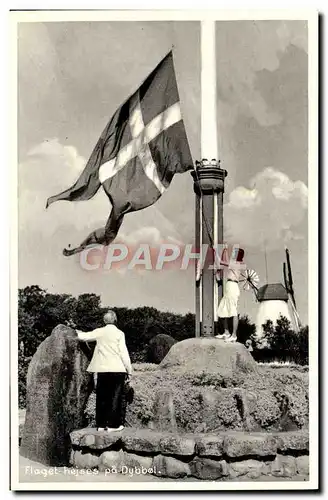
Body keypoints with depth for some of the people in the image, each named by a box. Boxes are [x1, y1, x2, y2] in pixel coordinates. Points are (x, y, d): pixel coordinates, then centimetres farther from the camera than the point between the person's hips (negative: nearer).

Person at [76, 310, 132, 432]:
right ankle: (113, 424, 1)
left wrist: (78, 332, 37)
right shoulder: (119, 333, -4)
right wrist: (129, 370, 1)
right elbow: (124, 352, -6)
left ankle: (101, 424, 14)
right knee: (116, 397, 2)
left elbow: (84, 336, 15)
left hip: (103, 369, 3)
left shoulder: (100, 332, 4)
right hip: (117, 369, -3)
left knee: (102, 397, 10)